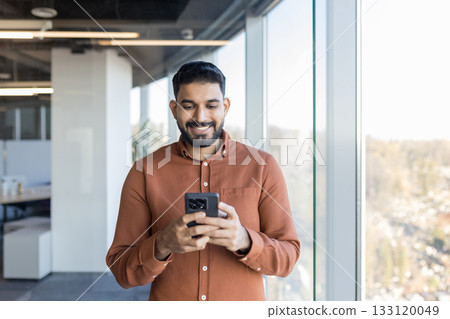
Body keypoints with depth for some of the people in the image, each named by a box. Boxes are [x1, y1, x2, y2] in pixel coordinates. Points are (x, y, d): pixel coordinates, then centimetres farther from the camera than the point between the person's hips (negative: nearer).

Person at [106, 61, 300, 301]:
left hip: (243, 303, -1)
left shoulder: (263, 167, -6)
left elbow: (287, 257, -7)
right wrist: (162, 245, -25)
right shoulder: (144, 173, -6)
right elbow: (122, 271, -7)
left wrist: (244, 241, -26)